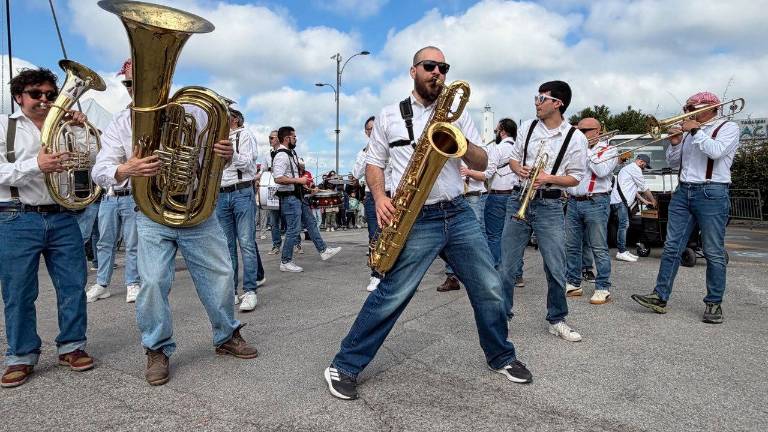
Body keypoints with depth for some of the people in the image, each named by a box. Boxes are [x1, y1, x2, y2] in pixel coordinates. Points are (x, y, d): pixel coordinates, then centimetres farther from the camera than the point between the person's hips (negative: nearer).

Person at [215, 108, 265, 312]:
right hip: (221, 195, 6)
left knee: (246, 243, -10)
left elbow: (246, 163, -7)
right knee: (227, 246, 4)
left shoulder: (244, 135, 6)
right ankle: (231, 291, 9)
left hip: (242, 193, -6)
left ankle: (250, 291, -10)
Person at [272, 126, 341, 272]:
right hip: (289, 197, -10)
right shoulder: (281, 155, -18)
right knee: (294, 229, -5)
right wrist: (299, 180, -21)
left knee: (310, 223, 15)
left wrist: (303, 179, 12)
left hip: (298, 196, 10)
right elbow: (278, 178, -28)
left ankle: (323, 251, 26)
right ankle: (285, 262, 6)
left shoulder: (291, 153, 14)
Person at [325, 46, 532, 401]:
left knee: (489, 290, 8)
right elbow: (374, 164, 10)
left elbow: (482, 164, 9)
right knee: (391, 296, -8)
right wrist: (380, 197, -9)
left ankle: (502, 357, 31)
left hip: (459, 214, 4)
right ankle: (344, 366, 7)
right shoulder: (389, 116, 7)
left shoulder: (457, 113, 13)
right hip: (416, 221, -3)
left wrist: (459, 140, -11)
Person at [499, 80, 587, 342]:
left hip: (550, 205, -2)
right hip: (519, 200, 2)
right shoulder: (527, 127, 5)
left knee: (556, 269, 2)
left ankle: (557, 321, 21)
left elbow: (575, 178, 0)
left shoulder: (576, 138, -3)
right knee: (506, 266, 4)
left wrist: (549, 178, -17)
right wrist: (519, 168, -8)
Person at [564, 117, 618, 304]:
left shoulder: (608, 150, 2)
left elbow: (601, 171, -16)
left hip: (595, 203, -6)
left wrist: (586, 150, -8)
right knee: (571, 247, 9)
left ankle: (603, 288, 2)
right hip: (573, 202, 6)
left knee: (599, 248, -4)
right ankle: (573, 284, 18)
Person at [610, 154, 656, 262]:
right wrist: (653, 200, 13)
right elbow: (644, 187, 0)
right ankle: (621, 252, -14)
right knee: (624, 225, -12)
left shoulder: (629, 168, 30)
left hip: (621, 200, 11)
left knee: (624, 225, 10)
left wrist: (644, 200, 31)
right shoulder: (635, 168, -3)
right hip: (620, 200, -11)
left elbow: (634, 189, 33)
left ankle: (623, 251, 12)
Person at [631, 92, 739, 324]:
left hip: (711, 194, -6)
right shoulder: (689, 131, 18)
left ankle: (714, 303, 9)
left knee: (714, 253, 0)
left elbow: (716, 151, -18)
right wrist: (675, 143, 3)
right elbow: (674, 163, 19)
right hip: (683, 192, 6)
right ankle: (660, 297, 2)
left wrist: (695, 131, -8)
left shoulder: (728, 127, 2)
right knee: (672, 248, 1)